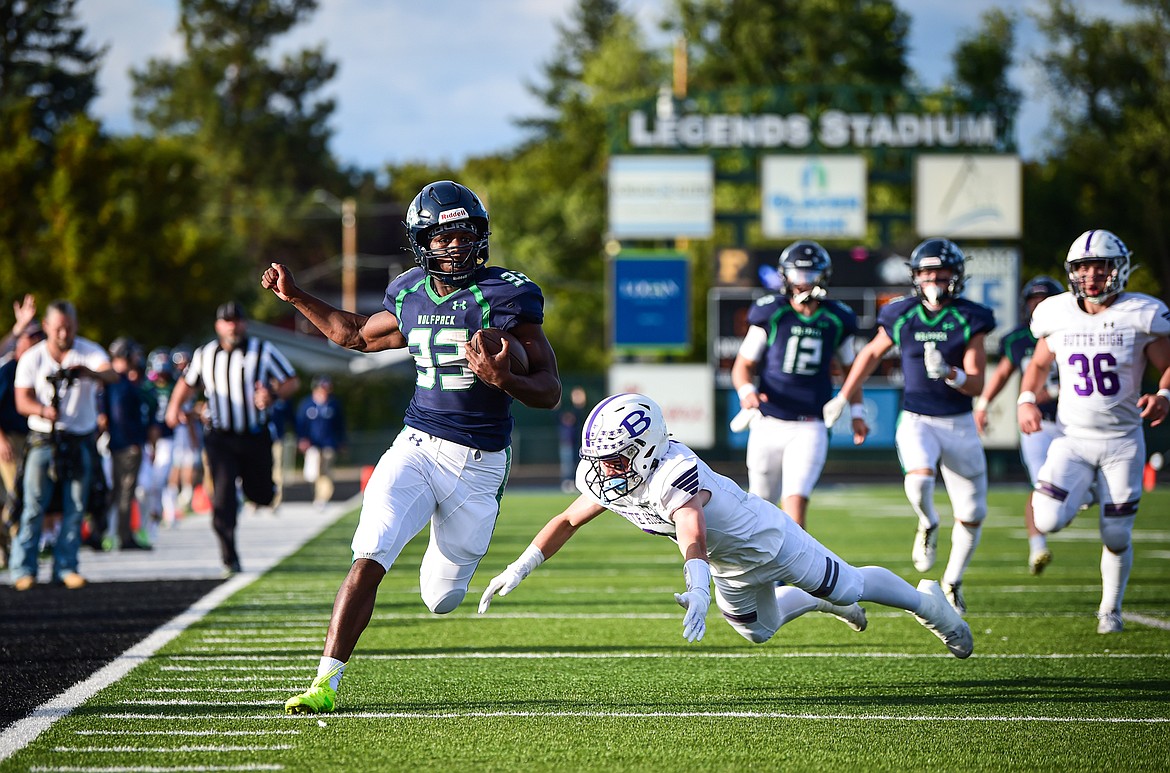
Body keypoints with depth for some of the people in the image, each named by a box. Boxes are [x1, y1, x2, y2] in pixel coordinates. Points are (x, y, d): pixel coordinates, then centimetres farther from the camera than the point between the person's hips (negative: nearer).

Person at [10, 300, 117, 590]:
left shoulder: (89, 352, -2)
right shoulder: (32, 358, 0)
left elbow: (112, 375, -21)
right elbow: (22, 401, -5)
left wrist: (90, 372, -44)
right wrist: (44, 411, -27)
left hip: (80, 440, 1)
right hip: (43, 439, -1)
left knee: (75, 507, 1)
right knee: (34, 504, -6)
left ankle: (66, 566, 9)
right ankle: (23, 569, -1)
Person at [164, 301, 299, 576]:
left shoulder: (262, 351, -1)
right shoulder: (205, 355, 8)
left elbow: (291, 381, 2)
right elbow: (188, 382, 25)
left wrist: (273, 394, -19)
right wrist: (175, 406, 7)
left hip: (256, 437, 0)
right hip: (220, 438, 0)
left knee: (261, 496, 6)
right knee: (223, 495, -14)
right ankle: (230, 560, -11)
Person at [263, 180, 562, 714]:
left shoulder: (505, 296, -9)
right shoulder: (411, 296, 6)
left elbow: (550, 392, -11)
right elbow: (358, 335, 28)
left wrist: (502, 380, -31)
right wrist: (295, 298, 24)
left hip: (478, 464, -2)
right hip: (416, 448, 2)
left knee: (440, 600, 9)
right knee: (369, 561, -18)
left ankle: (448, 549, 45)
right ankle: (327, 682, -14)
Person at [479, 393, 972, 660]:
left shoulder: (674, 475, -44)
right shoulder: (608, 481, -20)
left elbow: (693, 538, -60)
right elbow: (568, 521, -4)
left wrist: (697, 592, -78)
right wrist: (517, 571, -12)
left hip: (766, 539, -7)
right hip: (730, 568, 7)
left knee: (848, 588, 11)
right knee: (758, 631, 27)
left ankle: (927, 604, 38)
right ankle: (821, 601, 54)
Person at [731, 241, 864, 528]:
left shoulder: (836, 320, 3)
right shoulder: (771, 314, -3)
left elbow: (850, 367, 19)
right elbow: (743, 366, 1)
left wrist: (857, 412, 11)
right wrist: (746, 392, -20)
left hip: (810, 428, 0)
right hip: (768, 425, 0)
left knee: (796, 502, -17)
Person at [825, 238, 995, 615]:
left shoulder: (969, 321, -5)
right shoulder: (901, 317, -1)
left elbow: (976, 385, -8)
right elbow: (872, 353, 18)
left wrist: (948, 373, -28)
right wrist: (843, 397, 22)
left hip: (959, 425, 1)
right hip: (916, 420, -1)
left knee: (972, 514, 5)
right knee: (919, 479, -31)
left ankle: (953, 581, 29)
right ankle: (928, 525, 4)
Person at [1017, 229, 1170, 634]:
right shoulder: (1058, 315, -1)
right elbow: (1039, 364, 15)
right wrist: (1027, 399, -3)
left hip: (1122, 440, -1)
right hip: (1073, 438, 1)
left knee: (1116, 537, 3)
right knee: (1049, 521, -19)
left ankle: (1110, 609, 27)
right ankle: (1075, 495, 16)